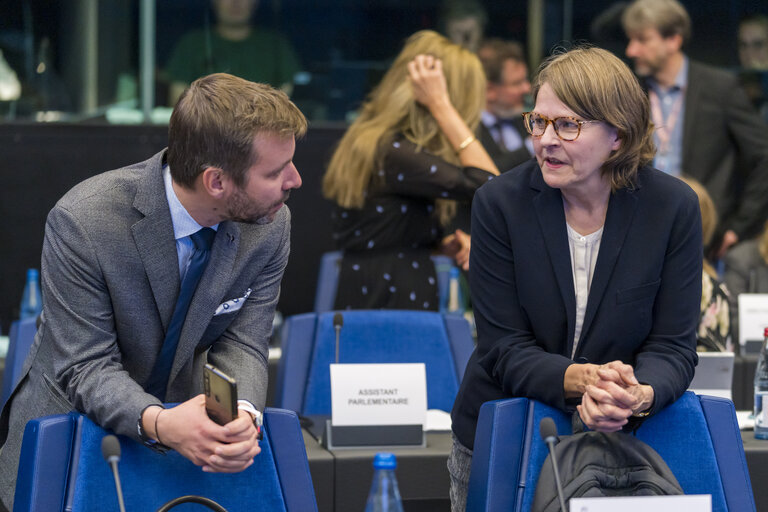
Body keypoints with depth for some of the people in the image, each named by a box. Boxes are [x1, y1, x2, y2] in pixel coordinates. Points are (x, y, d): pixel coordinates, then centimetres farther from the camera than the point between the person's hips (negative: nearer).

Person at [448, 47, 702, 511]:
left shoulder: (673, 207, -9)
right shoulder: (500, 203, -11)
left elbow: (674, 346, -9)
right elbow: (504, 349, -13)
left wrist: (638, 395, -32)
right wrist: (582, 380, -33)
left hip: (617, 439, 0)